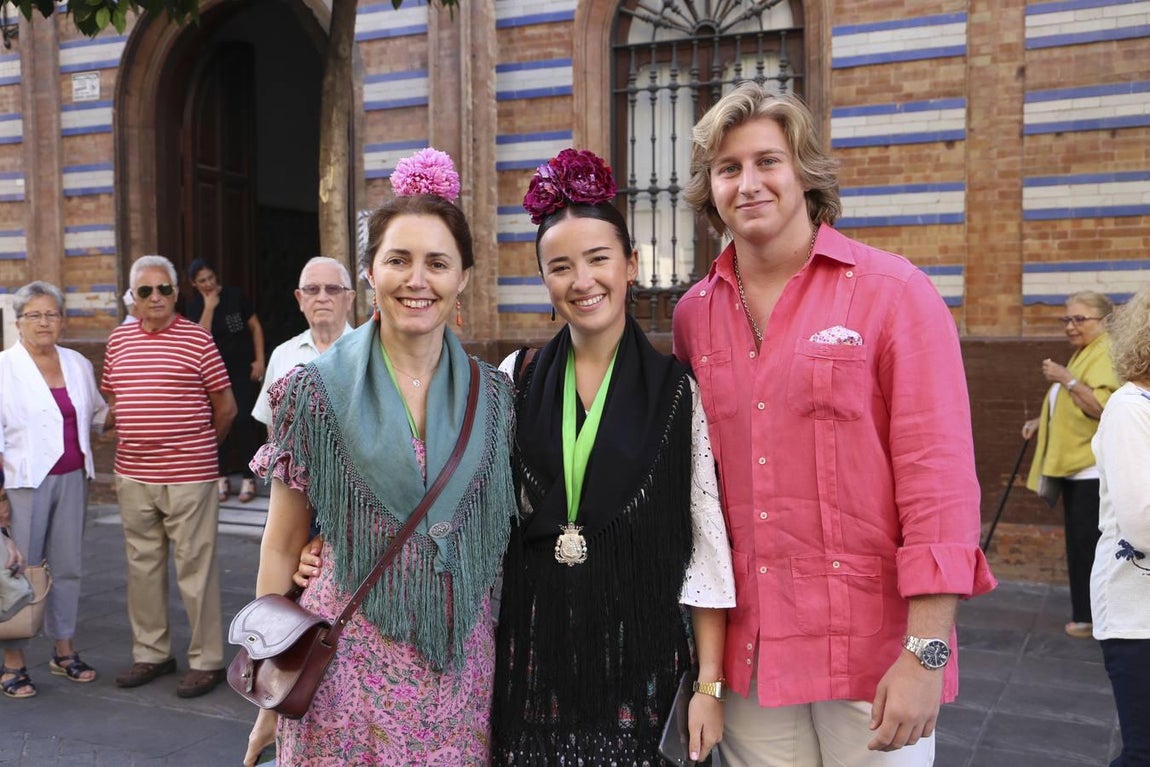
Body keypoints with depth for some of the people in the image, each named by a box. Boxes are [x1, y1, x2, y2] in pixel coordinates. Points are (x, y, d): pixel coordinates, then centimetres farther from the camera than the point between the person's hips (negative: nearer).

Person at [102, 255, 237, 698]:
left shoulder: (197, 339, -6)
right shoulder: (119, 339, 9)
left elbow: (226, 406, 0)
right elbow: (112, 396, 21)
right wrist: (138, 442, 14)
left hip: (188, 478, -5)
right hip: (133, 476, 5)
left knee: (195, 569, 1)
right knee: (143, 566, 14)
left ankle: (206, 660, 11)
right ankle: (151, 653, 29)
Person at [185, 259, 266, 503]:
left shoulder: (234, 295, -5)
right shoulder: (195, 304, -1)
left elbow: (255, 326, 1)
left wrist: (259, 360, -5)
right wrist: (209, 306, -18)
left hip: (242, 367, -2)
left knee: (243, 420, -7)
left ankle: (248, 478, 1)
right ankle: (222, 477, 14)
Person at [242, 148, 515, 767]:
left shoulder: (493, 395, 0)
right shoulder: (316, 392, -6)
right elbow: (282, 545, -1)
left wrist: (510, 656, 8)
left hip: (462, 663, 2)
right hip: (349, 661, -2)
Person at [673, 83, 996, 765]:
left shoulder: (895, 293, -7)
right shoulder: (694, 314, 5)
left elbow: (939, 474, -11)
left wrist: (926, 653, -15)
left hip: (873, 648, -3)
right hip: (748, 645, 4)